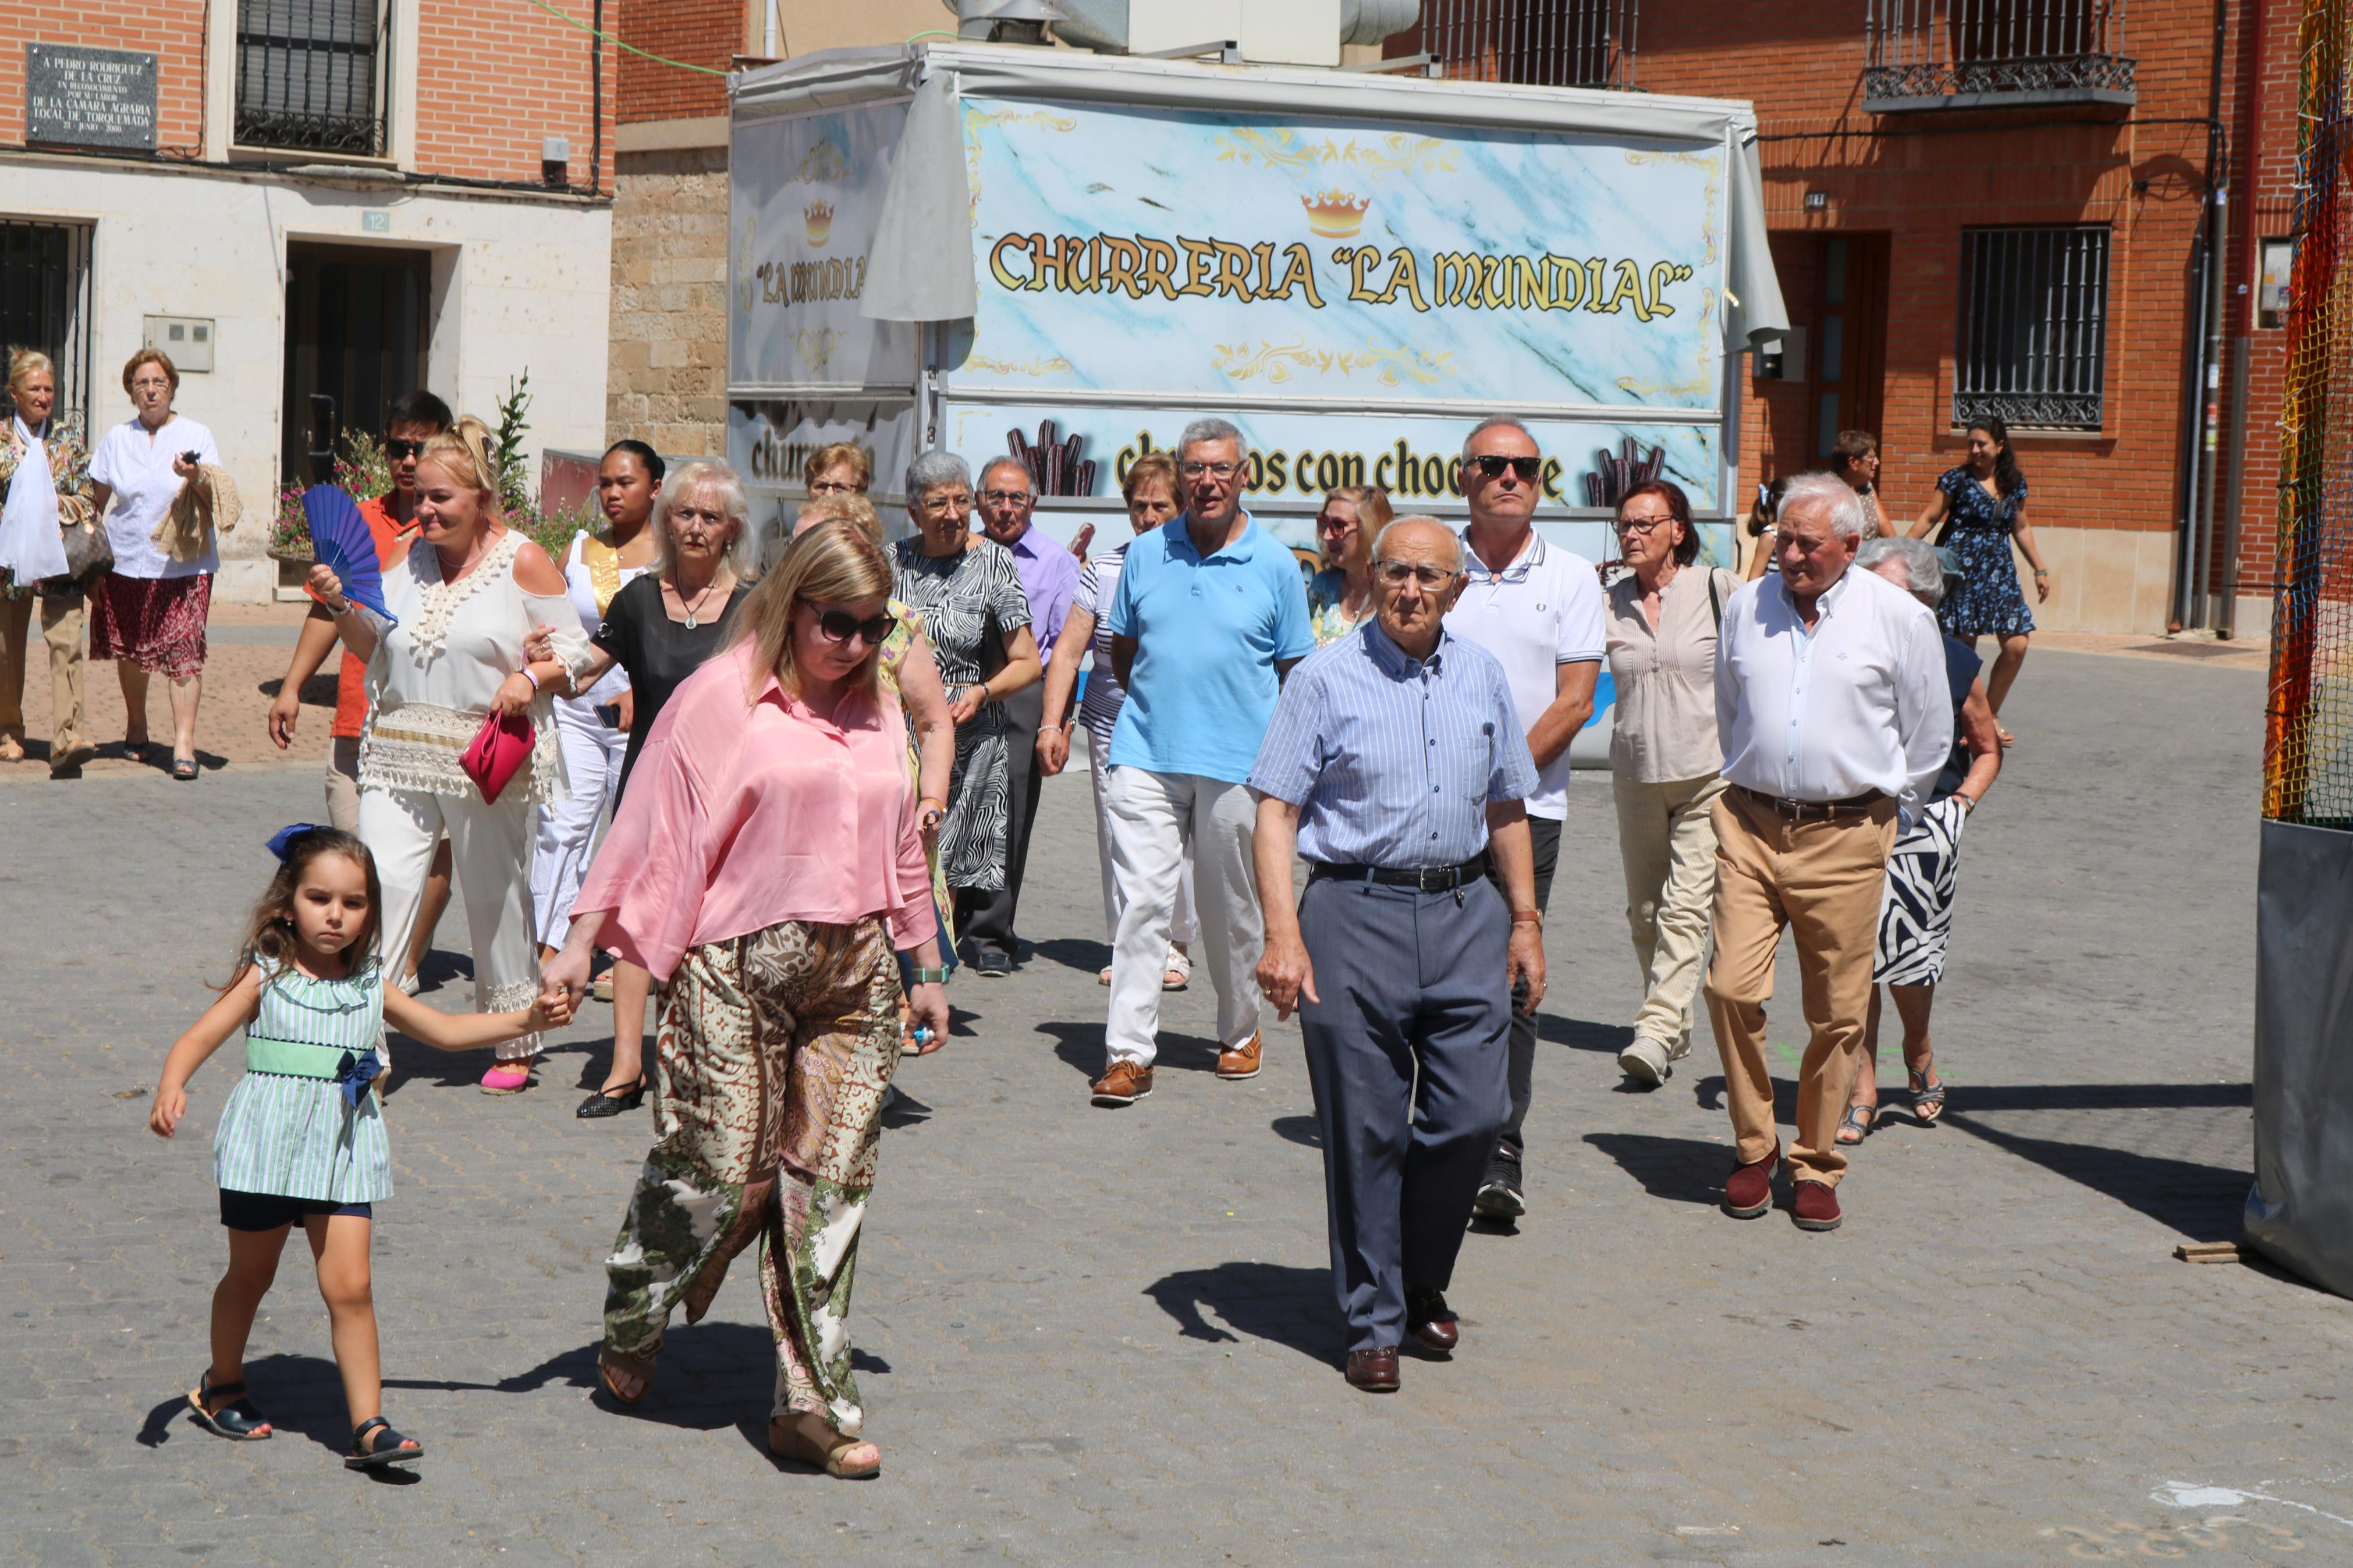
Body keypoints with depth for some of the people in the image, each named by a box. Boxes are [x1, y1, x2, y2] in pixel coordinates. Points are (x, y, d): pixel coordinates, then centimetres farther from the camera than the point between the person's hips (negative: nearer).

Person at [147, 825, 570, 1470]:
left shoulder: (371, 988, 7)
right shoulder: (264, 979, -4)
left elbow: (446, 1030, 16)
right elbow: (198, 1039, -12)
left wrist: (528, 1019, 7)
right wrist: (171, 1090, -32)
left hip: (342, 1152, 2)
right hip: (267, 1146, -2)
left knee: (350, 1286, -6)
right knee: (251, 1274, 15)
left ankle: (368, 1424, -5)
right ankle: (221, 1386, 39)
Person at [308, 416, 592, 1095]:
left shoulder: (523, 561, -3)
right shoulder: (406, 554, 8)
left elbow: (573, 648, 0)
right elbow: (371, 645, 13)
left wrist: (530, 679, -18)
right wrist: (343, 605, -5)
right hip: (397, 756, 3)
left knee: (496, 900, 10)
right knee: (382, 884, -11)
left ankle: (516, 1044, 25)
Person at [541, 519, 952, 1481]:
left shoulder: (875, 713, 13)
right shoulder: (722, 699, -3)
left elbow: (902, 848, 21)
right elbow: (651, 828, -3)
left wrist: (926, 970, 22)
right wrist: (581, 942, -7)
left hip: (854, 972, 5)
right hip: (739, 968, -5)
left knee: (830, 1181, 2)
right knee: (719, 1168, -4)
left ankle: (812, 1404, 6)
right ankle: (630, 1336, 23)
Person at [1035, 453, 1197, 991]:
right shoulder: (1104, 569, 7)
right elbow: (1068, 650, 7)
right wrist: (1051, 724, 1)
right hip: (1112, 727, 2)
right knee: (1117, 841, 2)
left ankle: (1174, 946, 14)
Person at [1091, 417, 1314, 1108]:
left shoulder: (1274, 564, 1)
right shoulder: (1145, 553, 7)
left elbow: (1295, 670, 6)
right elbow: (1122, 649, 18)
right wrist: (1159, 701, 8)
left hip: (1239, 763, -1)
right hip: (1147, 755, 1)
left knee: (1232, 910, 10)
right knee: (1142, 900, -8)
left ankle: (1239, 1032, 30)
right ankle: (1129, 1052, -7)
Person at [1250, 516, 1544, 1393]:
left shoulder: (1481, 677, 12)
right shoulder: (1326, 678, -3)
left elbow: (1507, 808, 20)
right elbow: (1276, 810, -6)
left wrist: (1525, 921, 17)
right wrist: (1282, 930, -16)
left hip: (1465, 911, 4)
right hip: (1356, 915, -4)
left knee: (1474, 1113, 0)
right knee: (1366, 1132, 1)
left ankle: (1423, 1287, 23)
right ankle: (1373, 1324, 12)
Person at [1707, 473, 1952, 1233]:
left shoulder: (1900, 617, -1)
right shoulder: (1746, 607, 8)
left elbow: (1929, 733, 10)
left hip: (1846, 836, -2)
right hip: (1750, 824, 2)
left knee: (1837, 1013, 1)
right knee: (1732, 987, -10)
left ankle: (1816, 1167, 14)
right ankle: (1753, 1149, 7)